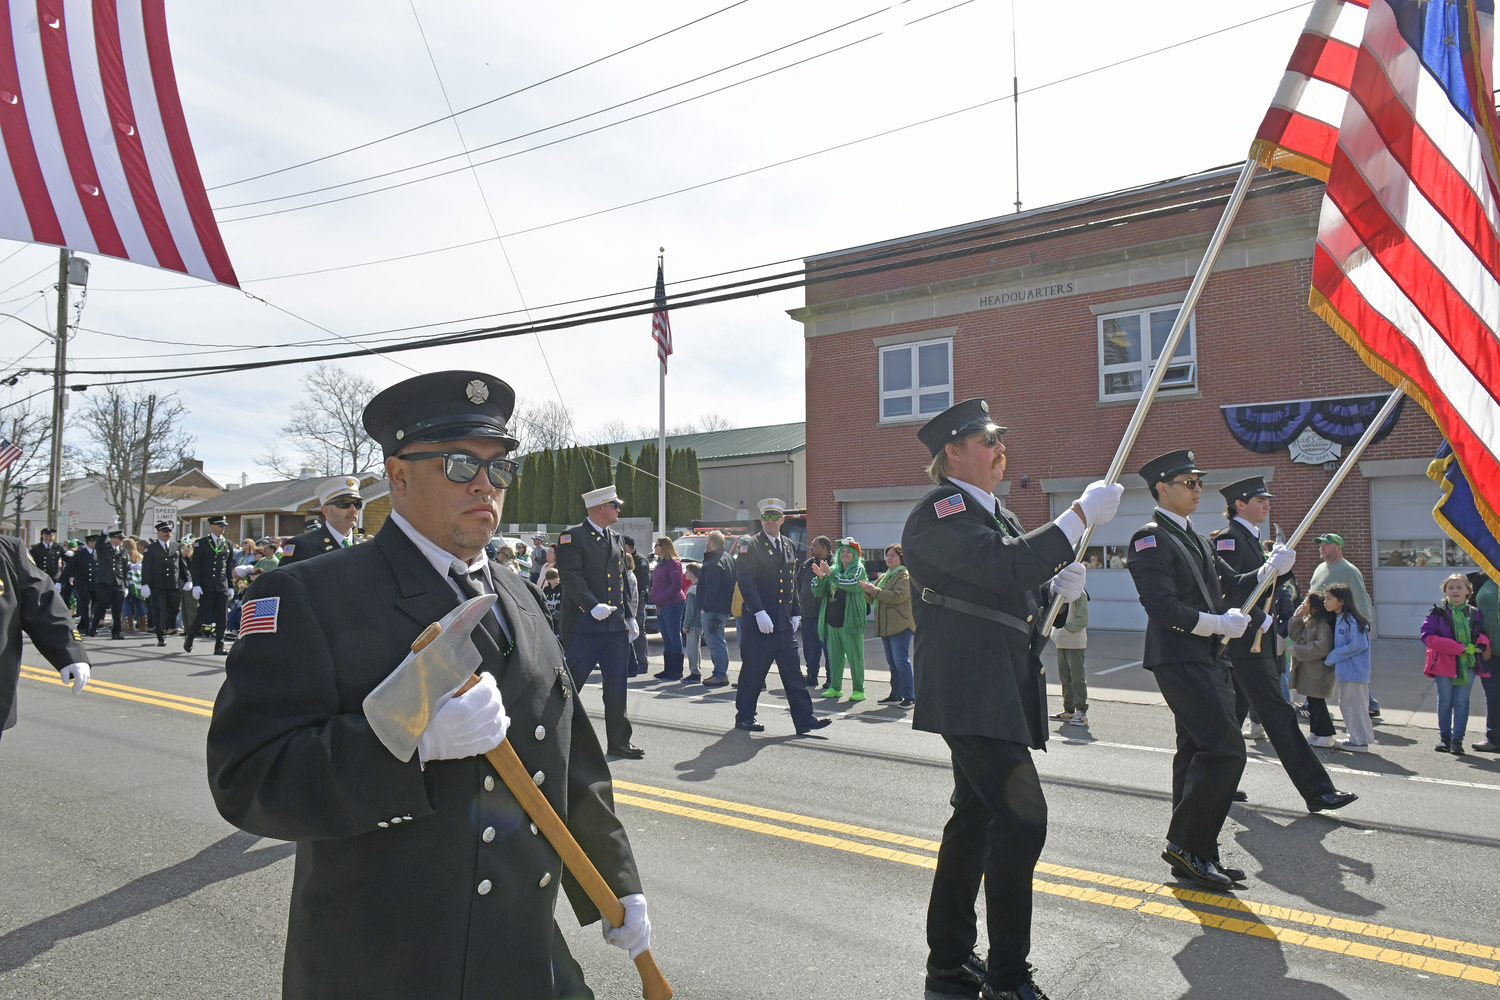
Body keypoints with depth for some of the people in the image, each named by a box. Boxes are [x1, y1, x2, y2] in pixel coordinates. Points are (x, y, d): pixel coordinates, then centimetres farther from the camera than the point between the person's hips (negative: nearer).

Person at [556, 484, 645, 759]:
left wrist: (630, 616, 14)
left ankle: (619, 741, 18)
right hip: (583, 626, -6)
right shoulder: (572, 537, -5)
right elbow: (571, 577, -15)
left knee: (617, 686, 8)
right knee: (570, 684, 0)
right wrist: (593, 606, -25)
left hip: (616, 626, 6)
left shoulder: (615, 538, 17)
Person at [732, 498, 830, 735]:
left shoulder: (789, 546, 16)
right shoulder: (749, 545, -4)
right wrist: (759, 613, -20)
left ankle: (804, 719, 6)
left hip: (784, 623, 6)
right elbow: (745, 582, -13)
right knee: (753, 670, 2)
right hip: (757, 622, -6)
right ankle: (744, 717, 16)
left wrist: (795, 614, 14)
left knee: (793, 671, 4)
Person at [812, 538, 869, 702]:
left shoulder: (858, 569, 1)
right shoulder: (833, 569, 15)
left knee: (854, 656, -2)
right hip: (832, 620, 5)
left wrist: (830, 574, -21)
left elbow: (852, 583, -21)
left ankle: (859, 690, 4)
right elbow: (819, 591, 11)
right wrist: (821, 577, -8)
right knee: (834, 656, 9)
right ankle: (835, 687, 18)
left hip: (850, 621, -5)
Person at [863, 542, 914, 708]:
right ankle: (895, 694, 19)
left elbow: (898, 596, -20)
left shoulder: (905, 576, -5)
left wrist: (874, 590, -15)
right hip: (885, 626, 8)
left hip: (900, 626, -8)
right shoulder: (884, 577, 21)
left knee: (901, 661, -10)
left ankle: (910, 697, -6)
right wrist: (867, 591, 2)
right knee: (892, 663, 12)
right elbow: (874, 599, 23)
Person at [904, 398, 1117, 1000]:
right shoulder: (940, 511, -12)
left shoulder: (995, 513, 19)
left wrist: (1056, 587, 2)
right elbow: (1002, 566, -27)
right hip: (969, 690, -10)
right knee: (1022, 818, -12)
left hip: (997, 691, 10)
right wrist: (1080, 517, -23)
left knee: (975, 817, 15)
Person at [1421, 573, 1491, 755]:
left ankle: (1457, 739, 9)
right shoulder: (1438, 612, -2)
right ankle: (1444, 737, 18)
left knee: (1461, 702, 2)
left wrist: (1482, 643, -11)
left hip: (1468, 665, 2)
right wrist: (1455, 647, -18)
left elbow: (1482, 633, 14)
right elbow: (1427, 636, -10)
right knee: (1445, 702, 7)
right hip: (1444, 664, -1)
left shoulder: (1474, 613, 7)